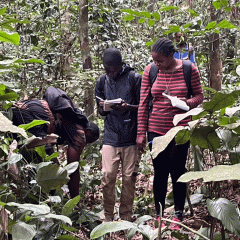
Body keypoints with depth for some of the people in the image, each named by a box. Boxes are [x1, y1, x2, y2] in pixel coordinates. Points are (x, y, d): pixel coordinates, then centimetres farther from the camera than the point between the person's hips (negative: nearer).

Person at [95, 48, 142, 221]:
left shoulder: (135, 79, -2)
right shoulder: (102, 82, 9)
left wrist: (128, 107, -19)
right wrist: (103, 108, -7)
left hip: (131, 137, -2)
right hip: (111, 137, 2)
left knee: (129, 177, 3)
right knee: (107, 176, -4)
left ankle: (126, 216, 18)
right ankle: (108, 216, 10)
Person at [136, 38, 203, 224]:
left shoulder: (189, 69, -4)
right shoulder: (150, 71, 0)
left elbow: (199, 96, 5)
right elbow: (143, 104, 4)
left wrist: (188, 102, -18)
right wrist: (141, 133, 2)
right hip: (156, 130, 2)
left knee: (178, 172, 4)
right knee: (160, 173, 7)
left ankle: (178, 215, 18)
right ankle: (159, 214, 20)